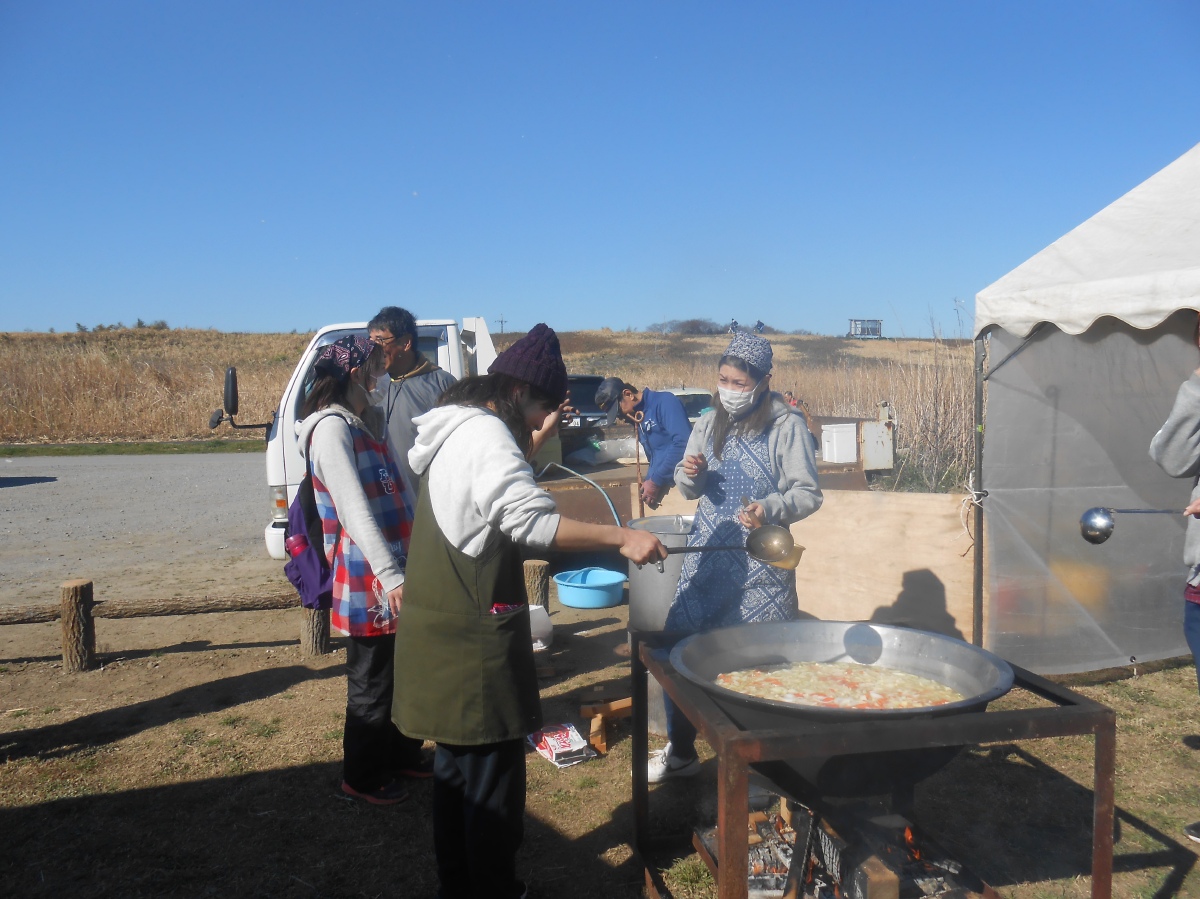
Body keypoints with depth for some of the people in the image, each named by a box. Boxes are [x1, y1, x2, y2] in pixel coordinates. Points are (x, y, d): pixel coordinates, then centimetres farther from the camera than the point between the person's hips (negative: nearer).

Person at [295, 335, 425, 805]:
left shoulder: (361, 424, 14)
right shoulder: (332, 428, -15)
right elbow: (354, 510, -24)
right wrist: (390, 575, -29)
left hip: (392, 572, 9)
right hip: (367, 584, -9)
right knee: (371, 685, 6)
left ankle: (401, 755, 37)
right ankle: (362, 776, 23)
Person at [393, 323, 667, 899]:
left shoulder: (458, 429, 13)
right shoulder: (486, 432, -18)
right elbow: (532, 521, -28)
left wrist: (535, 439, 14)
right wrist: (622, 538, -25)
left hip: (443, 626, 11)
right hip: (473, 636, -11)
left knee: (457, 763, 21)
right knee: (494, 773, 2)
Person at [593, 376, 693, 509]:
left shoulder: (665, 401, -9)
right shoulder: (638, 417, 16)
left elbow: (683, 443, -20)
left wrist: (656, 481, -16)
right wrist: (650, 482, 3)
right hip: (661, 487, 8)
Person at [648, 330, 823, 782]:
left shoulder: (787, 426, -6)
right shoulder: (708, 423, 9)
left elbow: (809, 494, -6)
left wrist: (770, 509, -24)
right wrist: (691, 474, -5)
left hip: (760, 564, -5)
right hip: (706, 558, 5)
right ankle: (680, 752, 23)